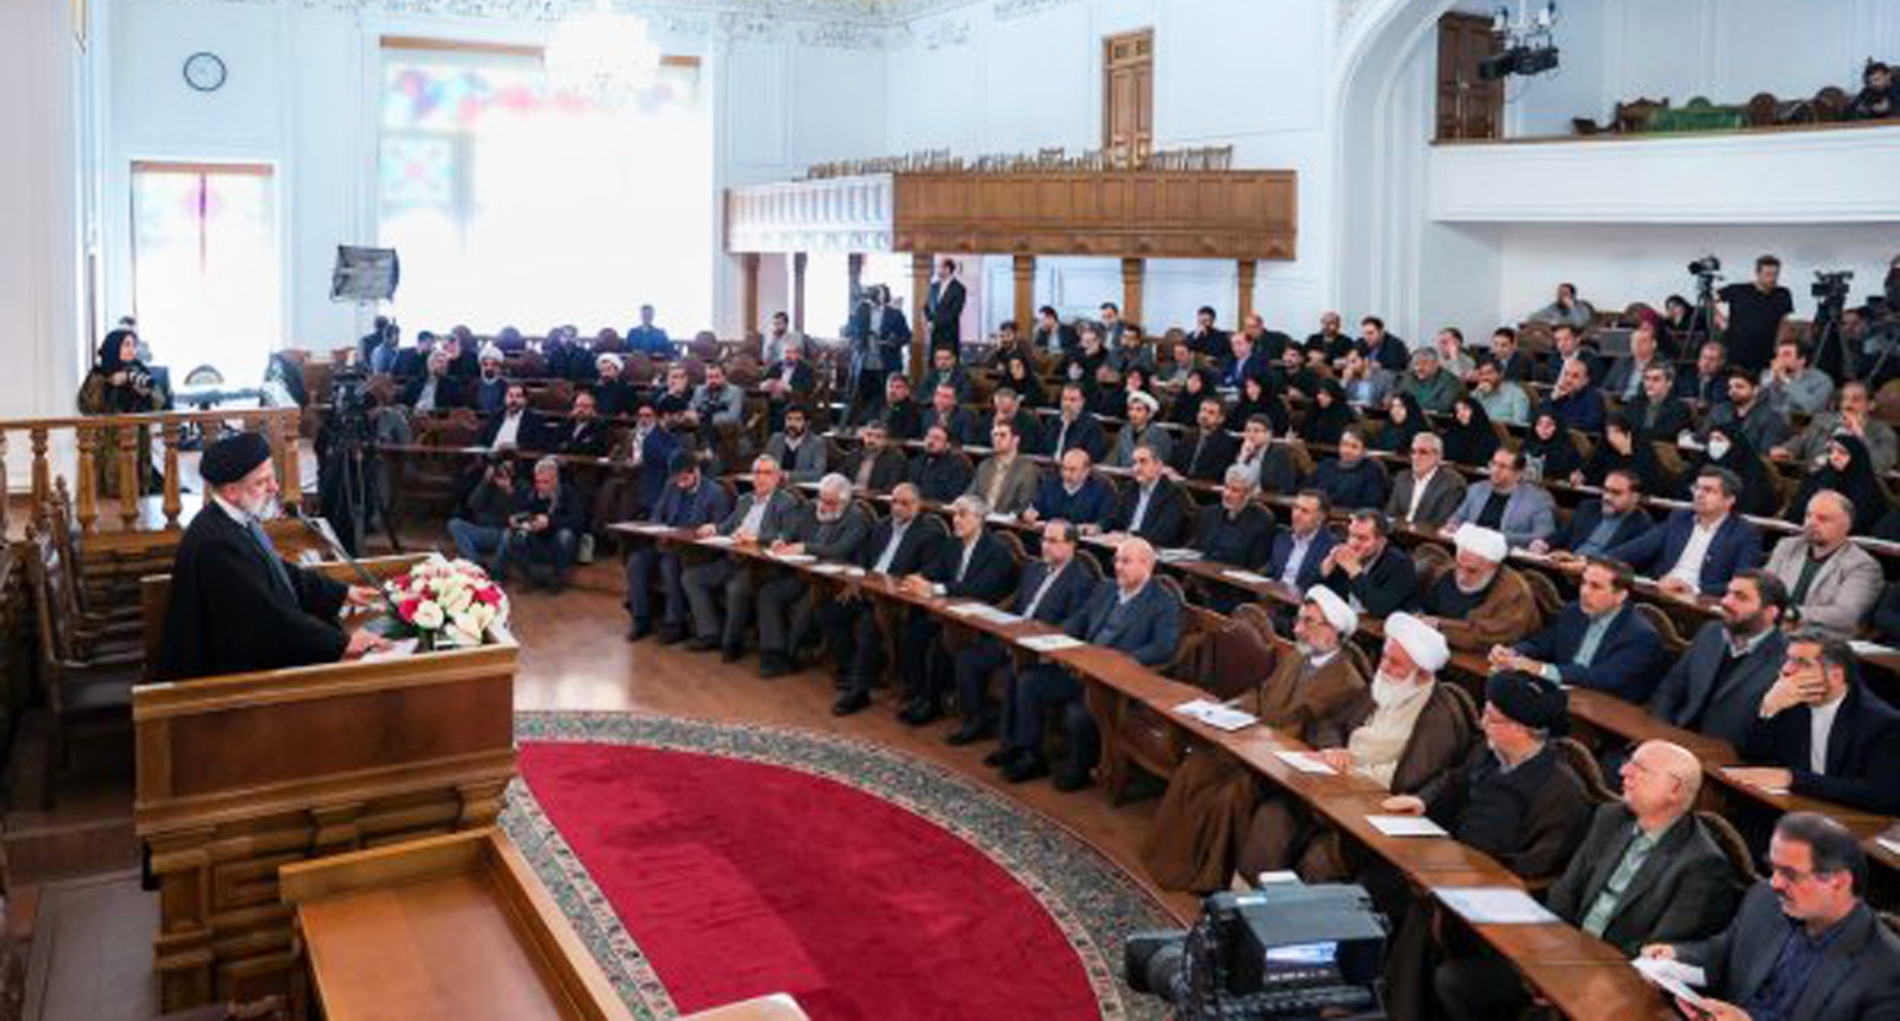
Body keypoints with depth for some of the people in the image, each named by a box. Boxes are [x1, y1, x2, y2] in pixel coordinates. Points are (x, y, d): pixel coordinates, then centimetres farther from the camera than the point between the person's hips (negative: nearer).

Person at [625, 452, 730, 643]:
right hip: (665, 542, 6)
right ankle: (641, 619, -11)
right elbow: (656, 515, 20)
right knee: (636, 560, -20)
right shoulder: (672, 488, 17)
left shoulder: (716, 493, -3)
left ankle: (675, 624, -21)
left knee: (670, 563, -35)